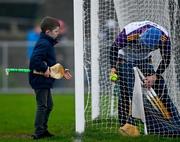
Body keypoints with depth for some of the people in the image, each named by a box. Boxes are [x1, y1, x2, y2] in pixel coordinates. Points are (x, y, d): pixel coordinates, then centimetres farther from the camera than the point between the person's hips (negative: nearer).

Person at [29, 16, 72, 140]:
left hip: (45, 80, 11)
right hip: (40, 80, -11)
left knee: (49, 105, 18)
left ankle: (43, 130, 25)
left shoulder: (49, 43, 15)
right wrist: (45, 69, -25)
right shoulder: (44, 44, -18)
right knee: (42, 105, -6)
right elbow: (35, 60, -29)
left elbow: (51, 63, 21)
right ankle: (39, 132, -2)